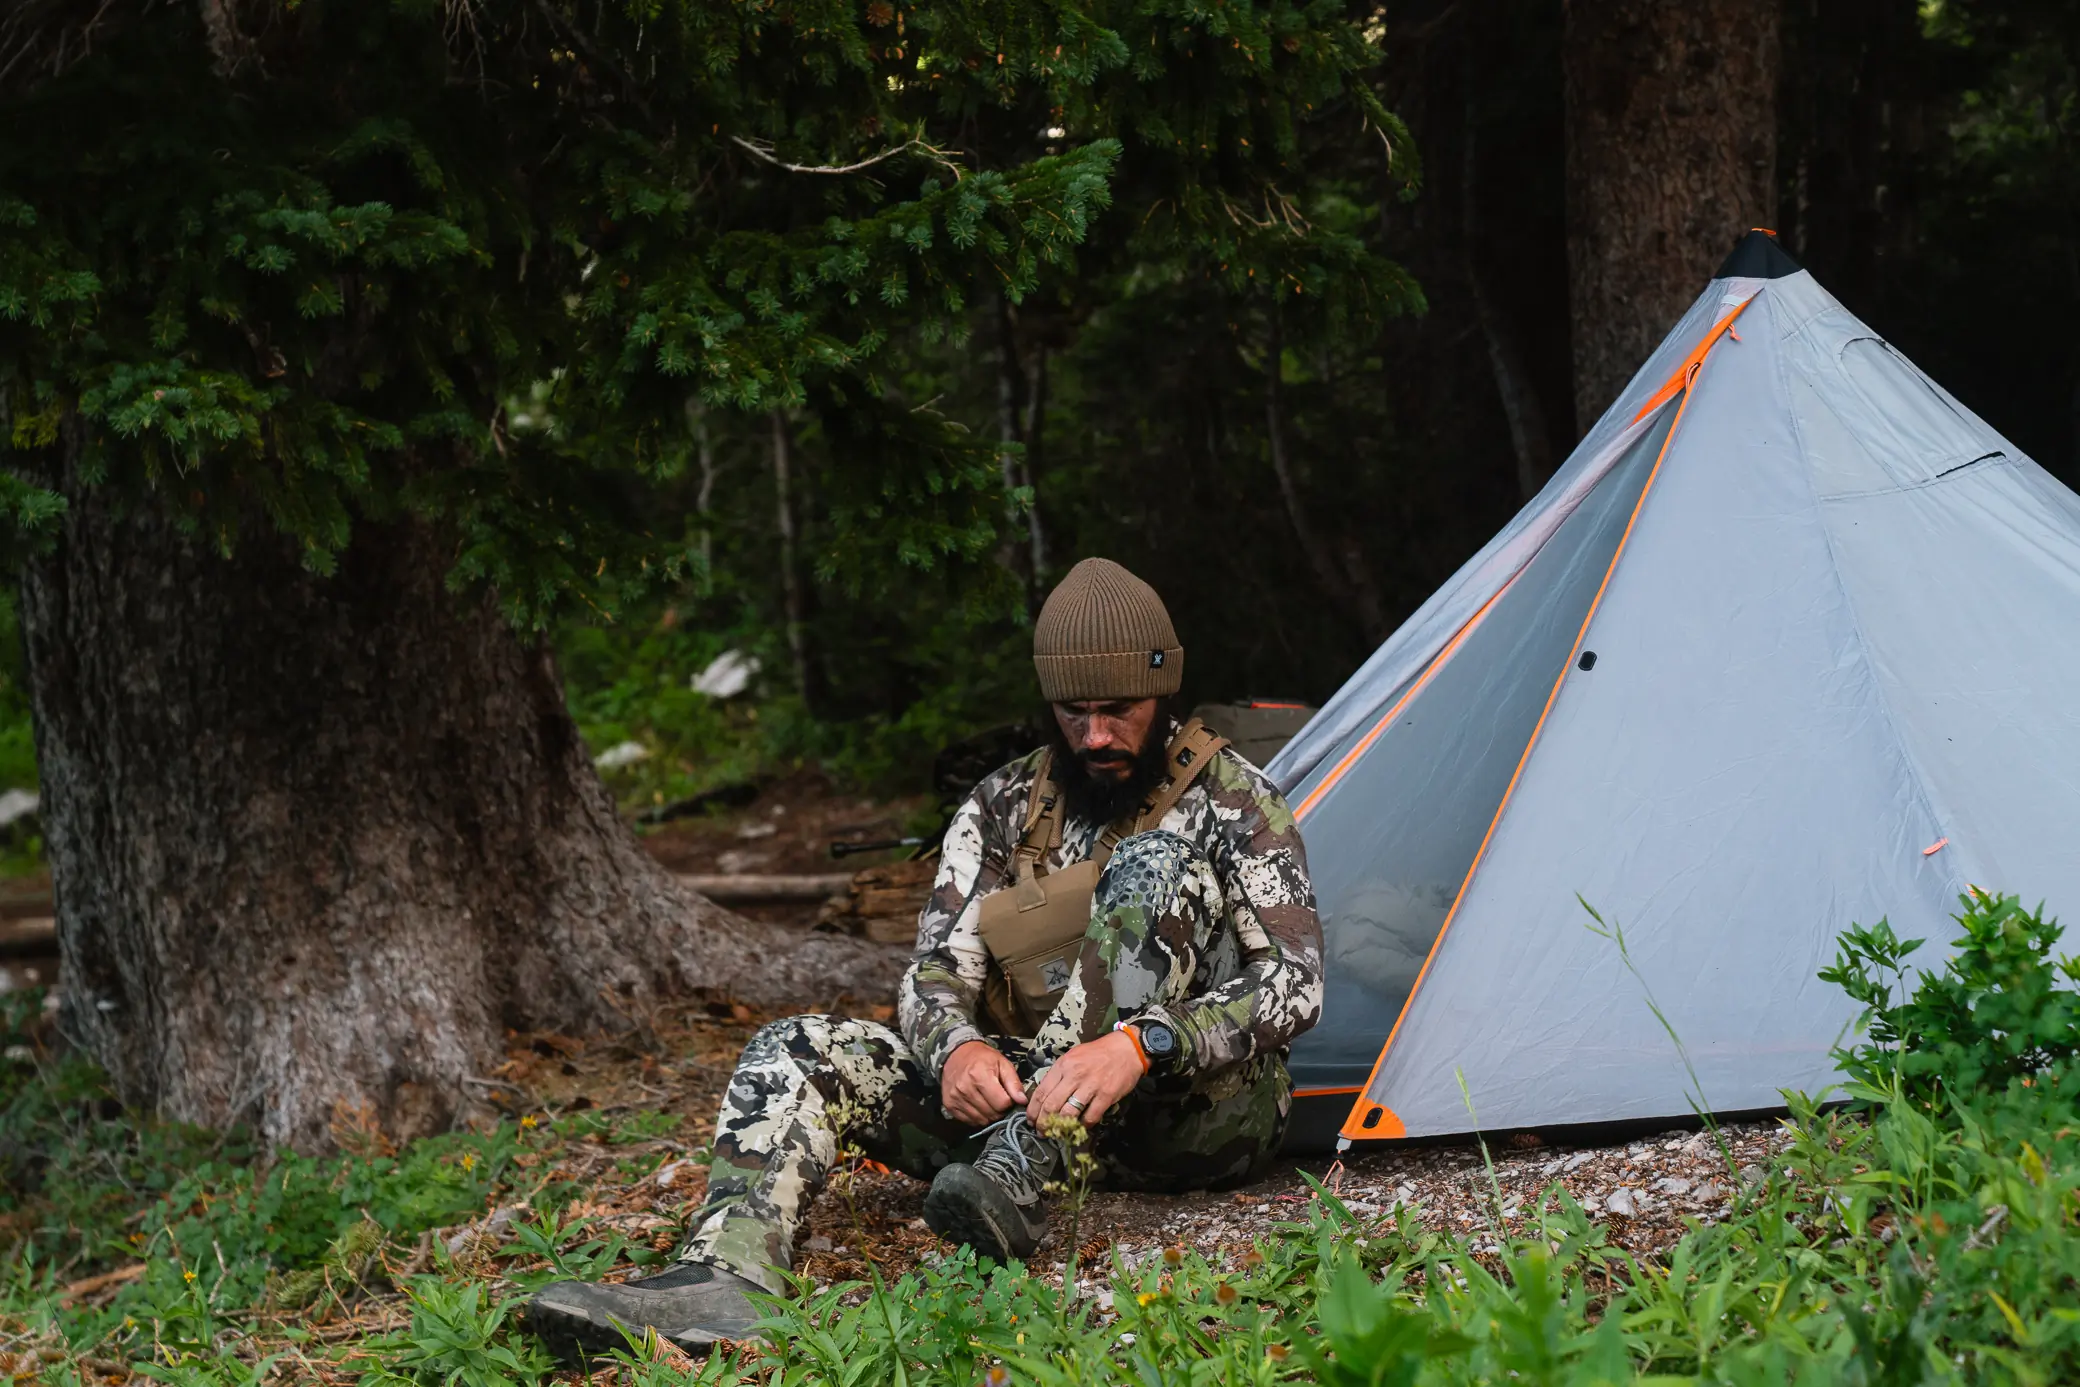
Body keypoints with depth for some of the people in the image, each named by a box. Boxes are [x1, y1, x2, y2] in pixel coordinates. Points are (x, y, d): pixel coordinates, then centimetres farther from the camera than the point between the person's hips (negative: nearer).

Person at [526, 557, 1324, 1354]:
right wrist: (958, 1048, -26)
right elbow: (935, 975, 1)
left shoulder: (1231, 801, -3)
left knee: (1154, 866, -29)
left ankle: (1019, 1175, -39)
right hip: (1026, 1099, 4)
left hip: (1202, 1118, -4)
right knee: (800, 1051, -14)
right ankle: (723, 1279, -42)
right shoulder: (1004, 808, 9)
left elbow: (1293, 986, -15)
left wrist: (1139, 1045, -34)